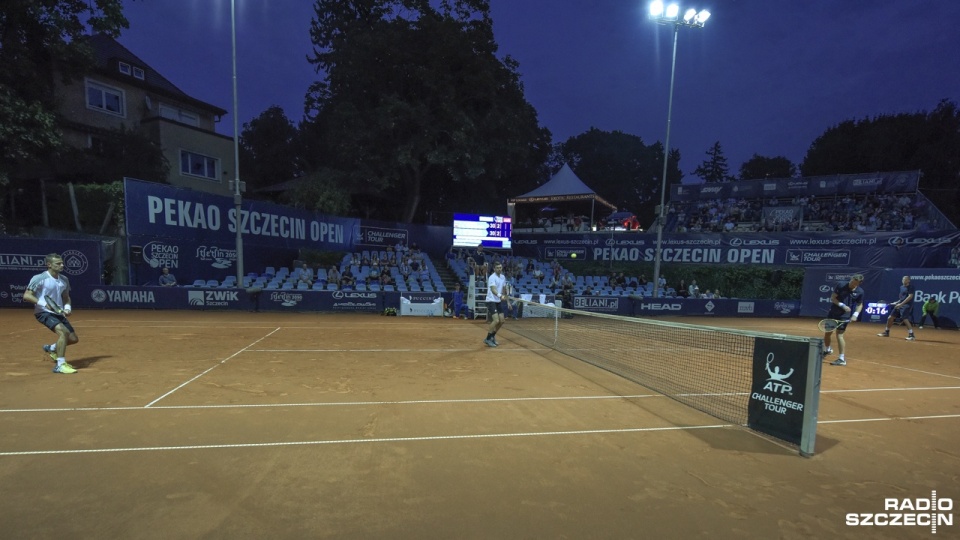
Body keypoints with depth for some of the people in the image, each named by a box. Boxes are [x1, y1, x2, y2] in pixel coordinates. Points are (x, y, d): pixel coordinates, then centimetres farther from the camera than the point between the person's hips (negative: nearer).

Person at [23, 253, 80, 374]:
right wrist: (43, 303, -25)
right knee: (63, 331, -30)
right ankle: (60, 365, -25)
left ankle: (51, 348, 40)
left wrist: (67, 307, -2)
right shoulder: (39, 278, -11)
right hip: (44, 313, -7)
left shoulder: (64, 279, 7)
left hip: (59, 313, 7)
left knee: (73, 339, 6)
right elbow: (26, 296, -12)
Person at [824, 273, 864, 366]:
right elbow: (832, 298, -6)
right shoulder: (840, 286, -8)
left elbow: (860, 304, 7)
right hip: (833, 313, 2)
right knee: (827, 333, 12)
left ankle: (842, 359, -5)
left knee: (839, 335, -11)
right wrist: (843, 305, -20)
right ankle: (827, 350, 39)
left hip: (844, 316, -2)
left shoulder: (860, 292, -5)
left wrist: (855, 314, -9)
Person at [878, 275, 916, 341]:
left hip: (906, 305, -8)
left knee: (905, 319, -20)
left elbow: (910, 296, -18)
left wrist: (901, 304, -23)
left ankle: (911, 335, -12)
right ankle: (886, 332, 19)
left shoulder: (910, 287, -8)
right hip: (899, 305, 8)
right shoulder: (901, 287, 14)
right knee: (890, 317, 7)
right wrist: (898, 302, 11)